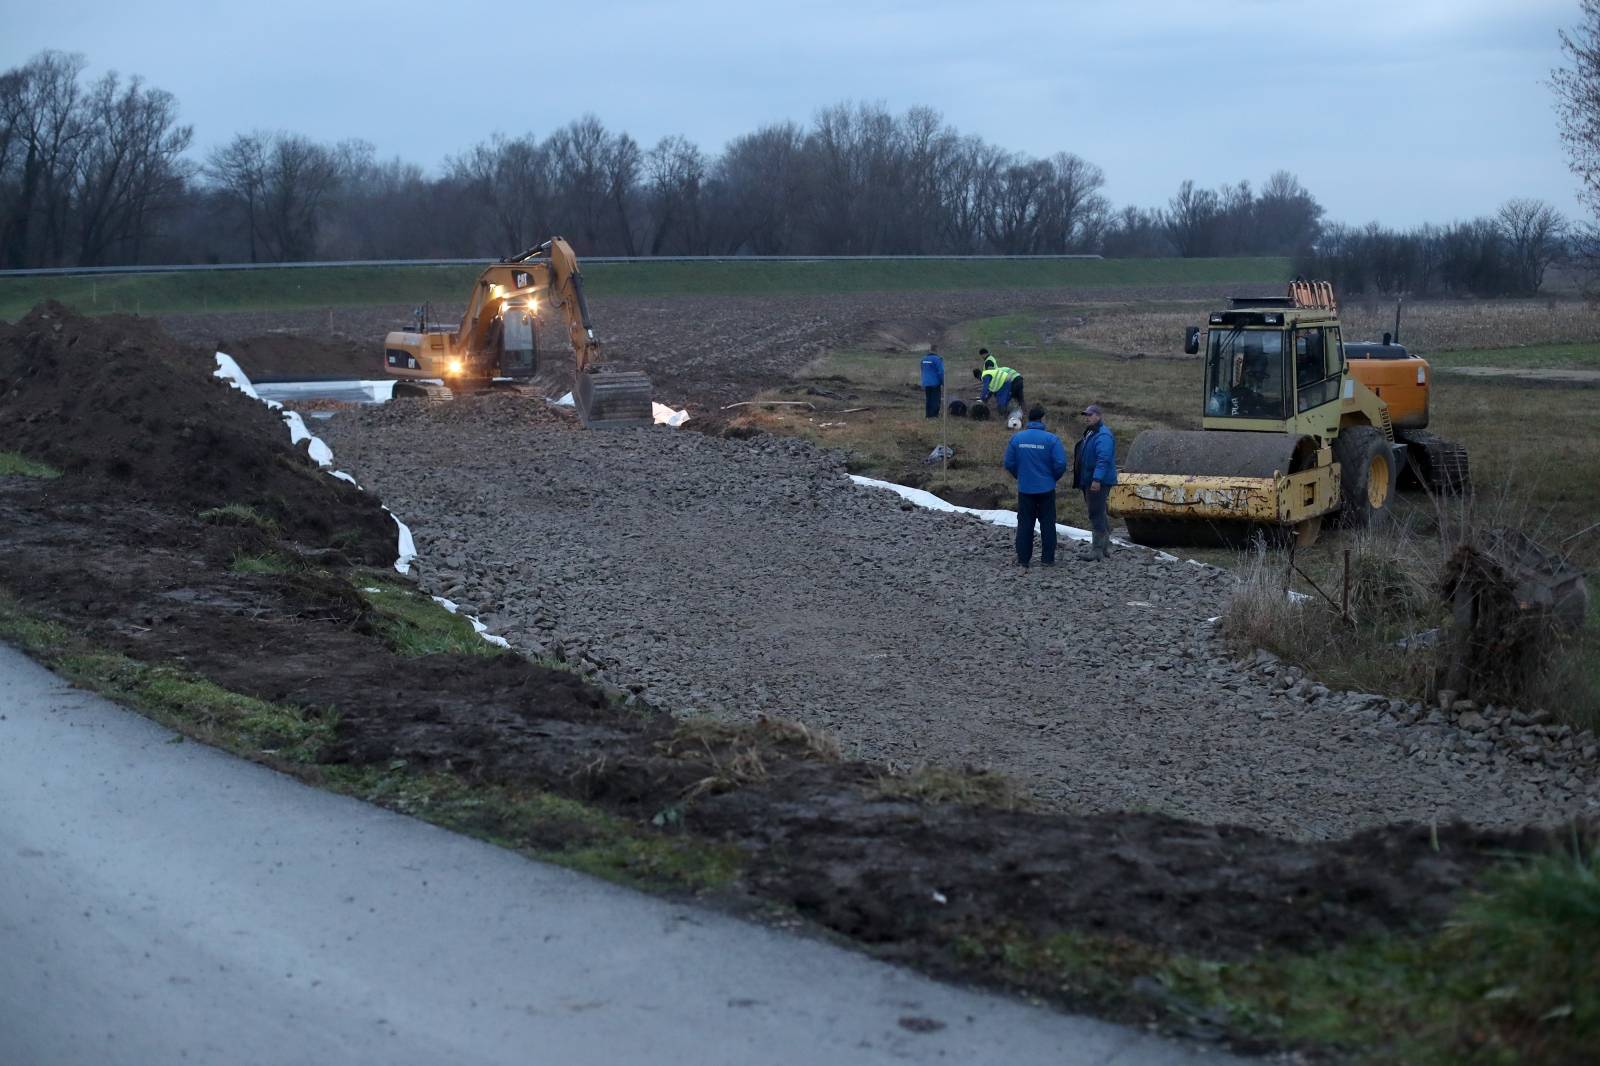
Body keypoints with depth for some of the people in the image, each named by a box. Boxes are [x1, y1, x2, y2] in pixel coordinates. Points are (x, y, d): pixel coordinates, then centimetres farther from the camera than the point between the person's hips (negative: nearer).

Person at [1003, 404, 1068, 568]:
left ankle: (1023, 559, 10)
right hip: (1046, 488, -2)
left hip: (1024, 488, 2)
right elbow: (1061, 464, -14)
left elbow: (1009, 463, -2)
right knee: (1047, 524, 9)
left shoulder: (1016, 438, -4)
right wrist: (1053, 478, 6)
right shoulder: (1051, 439, -11)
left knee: (1024, 524, 9)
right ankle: (1048, 558, 10)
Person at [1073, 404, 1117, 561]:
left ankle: (1098, 550, -7)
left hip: (1098, 483, -11)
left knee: (1096, 514, -9)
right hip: (1089, 481, 11)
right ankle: (1105, 546, 25)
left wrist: (1097, 479, -32)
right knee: (1099, 514, 16)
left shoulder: (1103, 436, -17)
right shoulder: (1089, 433, 17)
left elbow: (1103, 459, -26)